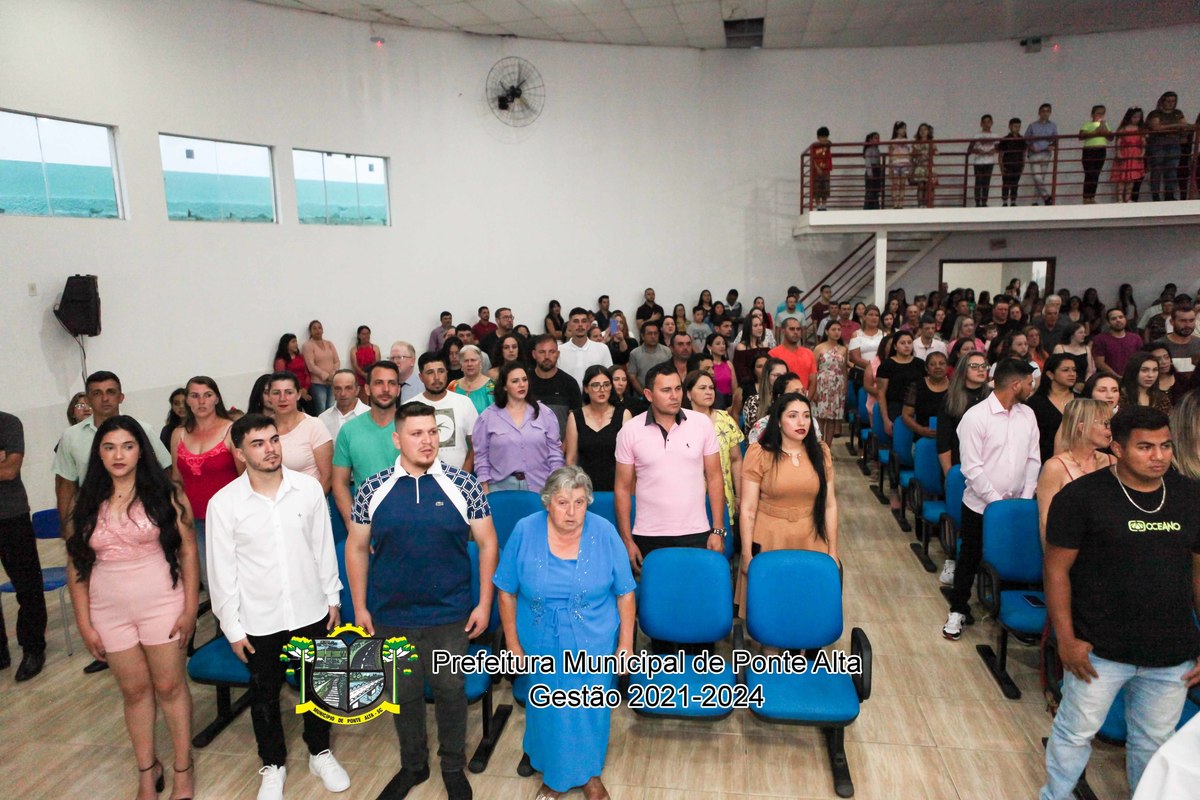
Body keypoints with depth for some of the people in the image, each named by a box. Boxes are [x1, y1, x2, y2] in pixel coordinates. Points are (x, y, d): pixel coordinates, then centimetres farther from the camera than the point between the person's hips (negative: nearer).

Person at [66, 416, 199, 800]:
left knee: (170, 686, 8)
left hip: (162, 606, -2)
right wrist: (84, 624, 1)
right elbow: (76, 566, 4)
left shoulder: (164, 495, -6)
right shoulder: (85, 504, 2)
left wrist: (190, 609, -9)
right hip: (110, 614, 3)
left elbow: (188, 551, -6)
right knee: (135, 690, 15)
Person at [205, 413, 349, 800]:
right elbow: (221, 569, -7)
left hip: (311, 611, 1)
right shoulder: (223, 503, -13)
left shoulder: (309, 488, -9)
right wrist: (232, 627, -4)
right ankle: (273, 765, 40)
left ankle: (320, 753, 41)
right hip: (259, 621, -1)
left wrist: (333, 597, 4)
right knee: (264, 695, 17)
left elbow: (323, 547, 1)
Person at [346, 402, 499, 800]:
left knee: (451, 690, 14)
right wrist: (360, 607, 3)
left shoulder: (463, 485, -8)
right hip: (392, 617, 1)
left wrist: (484, 603, -5)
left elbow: (487, 543, -3)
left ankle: (454, 767, 37)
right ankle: (413, 765, 41)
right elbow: (357, 548, 4)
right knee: (405, 693, 18)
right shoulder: (373, 489, -5)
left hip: (450, 615, -1)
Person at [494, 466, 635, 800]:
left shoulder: (604, 533, -15)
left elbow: (625, 594, -7)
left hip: (593, 646, 0)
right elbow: (507, 592, -5)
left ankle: (589, 772, 42)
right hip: (542, 646, 1)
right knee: (549, 712, 17)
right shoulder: (525, 531, -14)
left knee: (590, 711, 14)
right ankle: (554, 773, 44)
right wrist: (513, 644, -3)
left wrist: (626, 644, -6)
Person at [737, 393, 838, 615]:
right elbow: (748, 509, -7)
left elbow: (830, 505, 5)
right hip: (768, 542, -2)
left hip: (811, 543, 2)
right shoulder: (759, 454, -8)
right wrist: (747, 555, -7)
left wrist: (833, 551, 5)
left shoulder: (820, 452, 2)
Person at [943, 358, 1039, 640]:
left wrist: (1026, 498, -3)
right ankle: (958, 610, 25)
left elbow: (1033, 459, 6)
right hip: (980, 505, -4)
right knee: (970, 558, 9)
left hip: (1016, 506, 5)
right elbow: (972, 468, -16)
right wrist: (998, 503, -15)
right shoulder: (976, 416, -15)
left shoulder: (1027, 415, 4)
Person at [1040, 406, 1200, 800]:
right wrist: (1066, 639, -12)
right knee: (1076, 732, 11)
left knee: (1153, 741, 20)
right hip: (1100, 649, -3)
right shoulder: (1081, 496, -12)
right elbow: (1057, 569, -10)